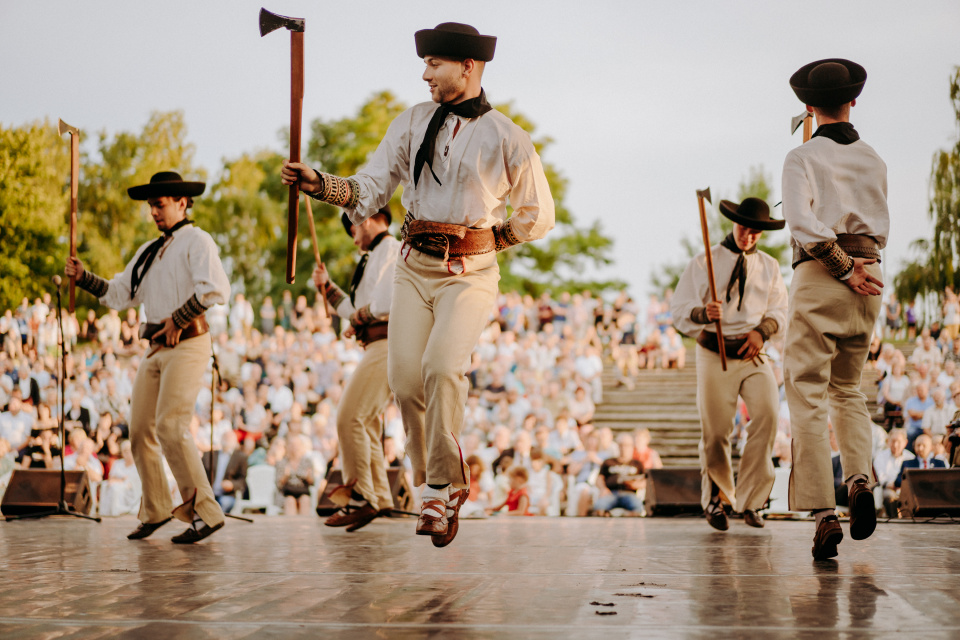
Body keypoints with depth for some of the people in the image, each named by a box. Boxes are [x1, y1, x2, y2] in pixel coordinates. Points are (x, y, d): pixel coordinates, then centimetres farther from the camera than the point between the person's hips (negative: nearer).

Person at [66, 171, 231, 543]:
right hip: (156, 348, 8)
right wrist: (83, 277, 9)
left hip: (188, 345, -8)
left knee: (171, 427, -18)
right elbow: (118, 295, 22)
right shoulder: (148, 251, 20)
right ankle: (155, 510, 22)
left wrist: (178, 319, -17)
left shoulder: (196, 241, -5)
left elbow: (216, 289, -22)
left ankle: (205, 512, -12)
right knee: (140, 429, 6)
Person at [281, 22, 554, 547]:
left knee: (442, 366, -24)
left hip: (471, 273, -4)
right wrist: (317, 183, -12)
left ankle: (441, 487, -10)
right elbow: (368, 190, 4)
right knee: (405, 378, -5)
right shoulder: (413, 123, 7)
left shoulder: (505, 138, -3)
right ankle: (440, 486, 15)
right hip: (415, 267, 4)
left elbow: (538, 217, 8)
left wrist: (484, 241, 3)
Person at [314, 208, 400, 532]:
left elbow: (384, 302, -20)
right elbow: (354, 311, 30)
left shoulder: (389, 249, -5)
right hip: (377, 347, 11)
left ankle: (361, 498, -15)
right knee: (365, 423, 11)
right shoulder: (375, 258, 27)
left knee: (349, 418, -16)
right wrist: (326, 286, 21)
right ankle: (379, 498, 15)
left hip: (386, 344, -11)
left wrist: (358, 317, -4)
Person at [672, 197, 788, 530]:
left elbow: (779, 310, 13)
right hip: (715, 354, -2)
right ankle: (716, 499, 26)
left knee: (768, 413, -21)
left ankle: (750, 499, -10)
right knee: (715, 432, 0)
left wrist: (763, 330, -9)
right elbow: (681, 312, -4)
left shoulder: (769, 267, 13)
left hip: (753, 354, 2)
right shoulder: (704, 263, 3)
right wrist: (704, 313, -27)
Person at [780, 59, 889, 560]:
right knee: (848, 388, 20)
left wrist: (842, 266, -12)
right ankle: (859, 477, -4)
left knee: (808, 394, -3)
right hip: (869, 276, 5)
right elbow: (881, 229, 15)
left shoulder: (802, 158, -3)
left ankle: (824, 512, -11)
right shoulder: (873, 160, 12)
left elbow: (803, 223, -16)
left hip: (820, 274, -5)